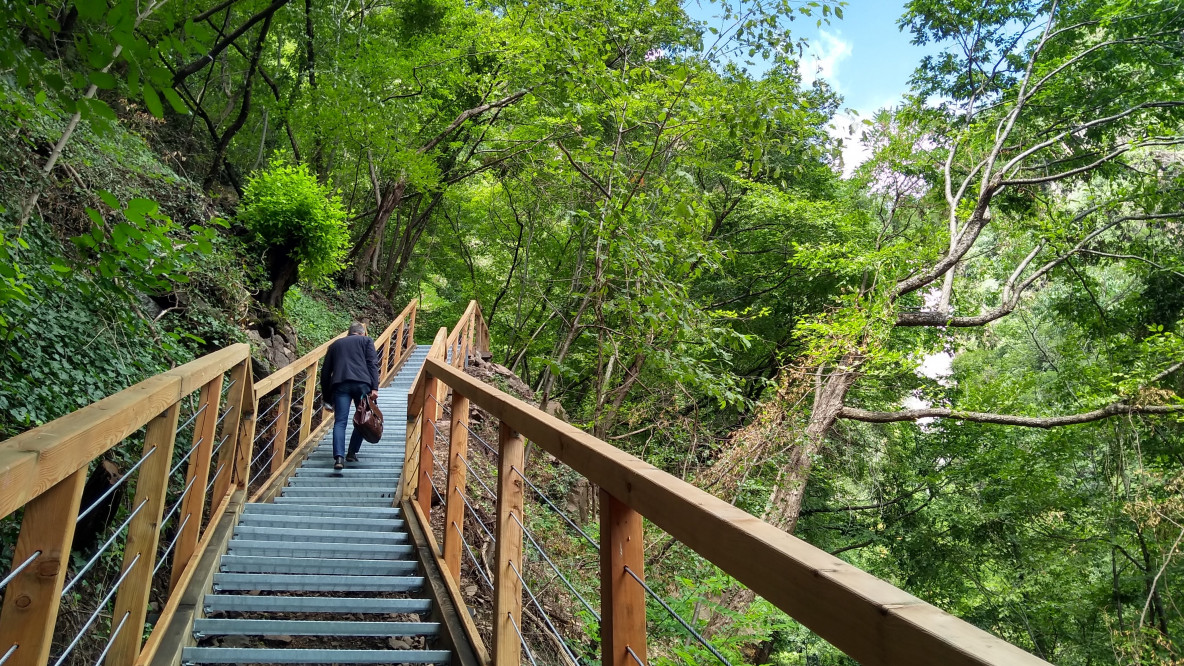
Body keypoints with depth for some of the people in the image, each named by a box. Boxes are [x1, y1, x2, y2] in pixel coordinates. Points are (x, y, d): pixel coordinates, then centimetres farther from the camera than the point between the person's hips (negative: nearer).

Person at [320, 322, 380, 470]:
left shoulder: (335, 344, 29)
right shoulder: (366, 340, 20)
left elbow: (325, 372, 25)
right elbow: (372, 364, 3)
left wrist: (327, 399, 27)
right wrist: (374, 388, -5)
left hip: (340, 384, 2)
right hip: (362, 383, -2)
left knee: (340, 422, -3)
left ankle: (339, 457, -18)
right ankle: (352, 453, 11)